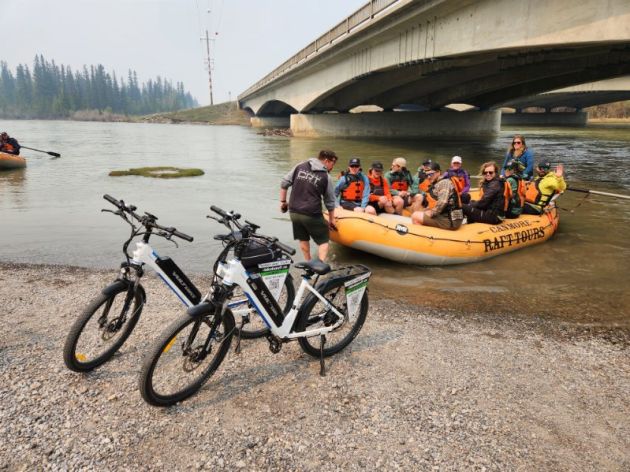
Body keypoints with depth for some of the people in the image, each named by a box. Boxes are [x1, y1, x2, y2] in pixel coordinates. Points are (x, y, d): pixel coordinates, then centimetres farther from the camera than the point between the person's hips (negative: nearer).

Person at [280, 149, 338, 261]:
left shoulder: (300, 166, 5)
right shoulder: (326, 177, -3)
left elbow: (284, 183, 4)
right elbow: (330, 202, 3)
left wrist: (282, 201, 14)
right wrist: (331, 220, 14)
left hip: (294, 212, 5)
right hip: (312, 214, -4)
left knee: (303, 239, 23)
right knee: (323, 240, 10)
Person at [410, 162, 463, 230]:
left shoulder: (444, 182, -10)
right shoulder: (436, 184, 20)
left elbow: (442, 202, -22)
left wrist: (432, 213, -12)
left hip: (450, 221, -11)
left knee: (415, 216, -14)